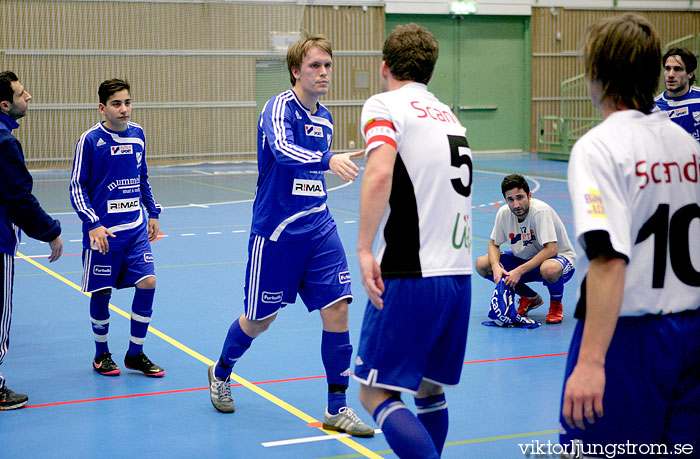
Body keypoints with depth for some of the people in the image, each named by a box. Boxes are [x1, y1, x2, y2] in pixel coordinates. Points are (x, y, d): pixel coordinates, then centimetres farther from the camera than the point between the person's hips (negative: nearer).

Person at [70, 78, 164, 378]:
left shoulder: (137, 134, 6)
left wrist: (153, 213, 19)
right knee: (101, 292, 4)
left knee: (147, 283, -4)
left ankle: (135, 354, 11)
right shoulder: (90, 140, -10)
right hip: (103, 231, -4)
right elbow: (77, 187, -8)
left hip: (136, 228, 4)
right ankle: (101, 355, 24)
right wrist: (93, 224, -18)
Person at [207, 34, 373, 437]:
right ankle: (221, 373, 38)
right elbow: (282, 151, -35)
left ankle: (337, 409, 6)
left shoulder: (325, 118, 9)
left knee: (337, 310, -5)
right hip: (276, 233, -6)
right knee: (260, 320, 9)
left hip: (320, 230, 6)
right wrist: (329, 159, -51)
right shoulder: (280, 108, -13)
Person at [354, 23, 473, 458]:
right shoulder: (447, 114, 19)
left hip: (411, 276, -7)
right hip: (459, 274, 7)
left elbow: (380, 174, -21)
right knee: (429, 390, 19)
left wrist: (365, 250, -22)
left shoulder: (386, 105, -4)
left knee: (377, 394, -2)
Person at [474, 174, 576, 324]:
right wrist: (496, 267, -21)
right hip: (525, 258, 6)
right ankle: (530, 298, 9)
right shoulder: (503, 213, -11)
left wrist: (519, 271, -37)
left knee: (549, 270, -43)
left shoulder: (541, 211, -28)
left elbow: (551, 250, -33)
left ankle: (556, 304, -5)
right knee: (482, 264, -11)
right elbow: (494, 244, 1)